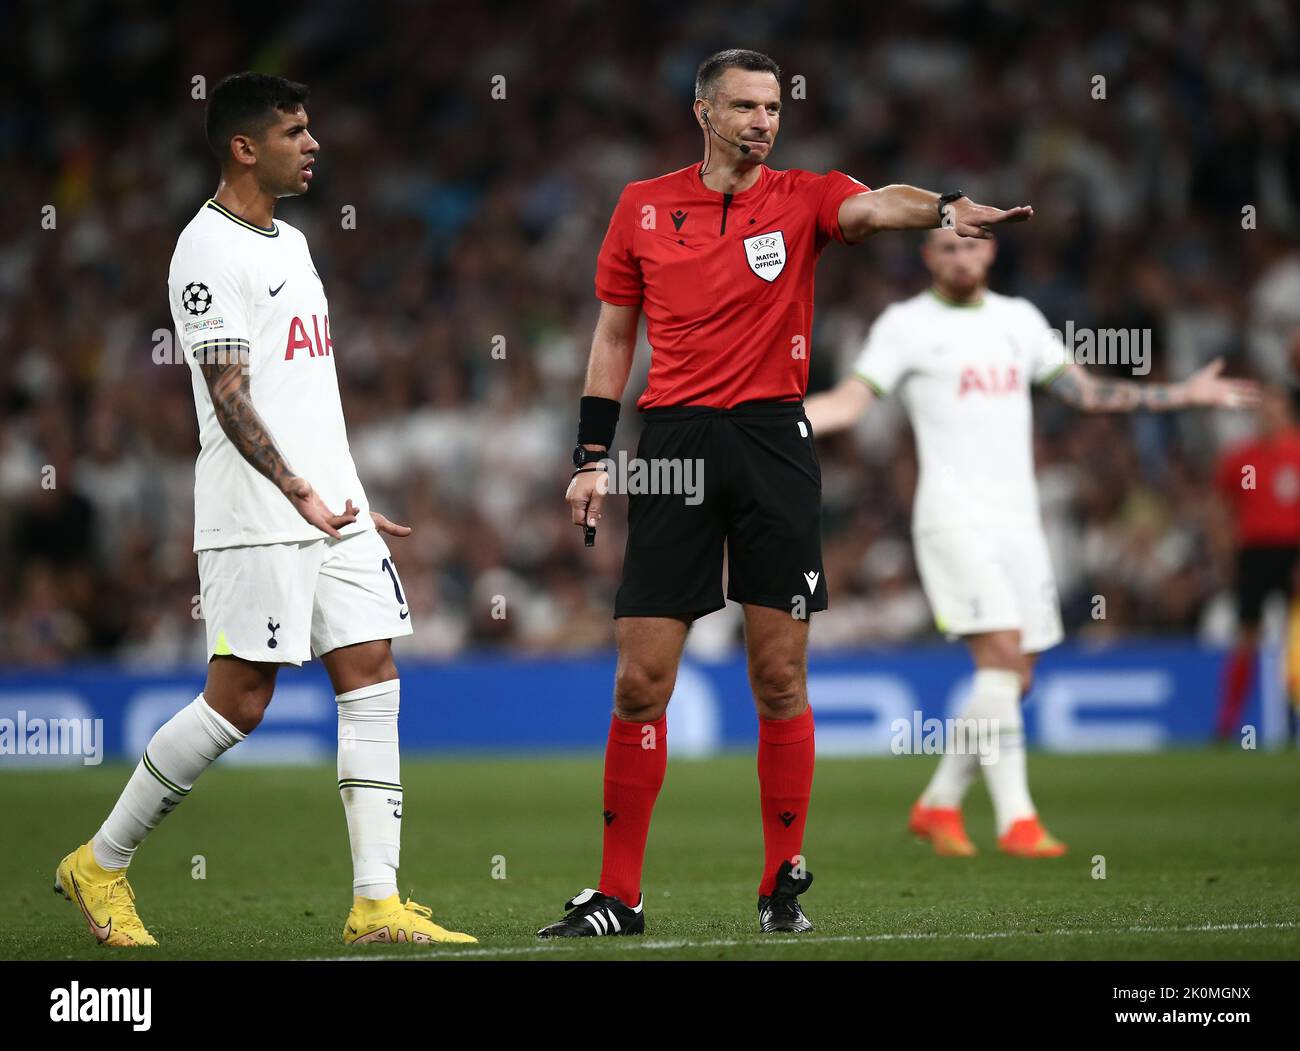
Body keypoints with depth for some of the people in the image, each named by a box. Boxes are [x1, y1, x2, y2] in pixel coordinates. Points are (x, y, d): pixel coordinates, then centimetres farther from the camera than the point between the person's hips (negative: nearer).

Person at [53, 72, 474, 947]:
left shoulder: (290, 242, 18)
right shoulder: (210, 247, -10)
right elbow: (228, 394, -18)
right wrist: (299, 494, -27)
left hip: (331, 508, 9)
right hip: (256, 522, -9)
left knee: (373, 680, -1)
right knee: (239, 701, -6)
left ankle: (379, 905, -2)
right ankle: (101, 865, 10)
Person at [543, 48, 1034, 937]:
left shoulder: (802, 198, 5)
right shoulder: (644, 207, 10)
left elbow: (873, 206, -17)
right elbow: (615, 335, 16)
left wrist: (945, 208, -38)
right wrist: (592, 458, 10)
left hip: (774, 443, -1)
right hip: (674, 444, 1)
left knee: (780, 678, -1)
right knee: (641, 682, -2)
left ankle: (784, 887, 9)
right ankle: (618, 896, 6)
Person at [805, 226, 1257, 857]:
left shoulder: (1019, 319, 16)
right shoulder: (905, 325, 1)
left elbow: (1087, 392, 21)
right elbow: (849, 402, -5)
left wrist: (1186, 395, 20)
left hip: (1018, 520, 6)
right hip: (954, 517, -6)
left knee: (1013, 679, 4)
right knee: (1001, 655, -19)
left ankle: (939, 804, 20)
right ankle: (1016, 821, -17)